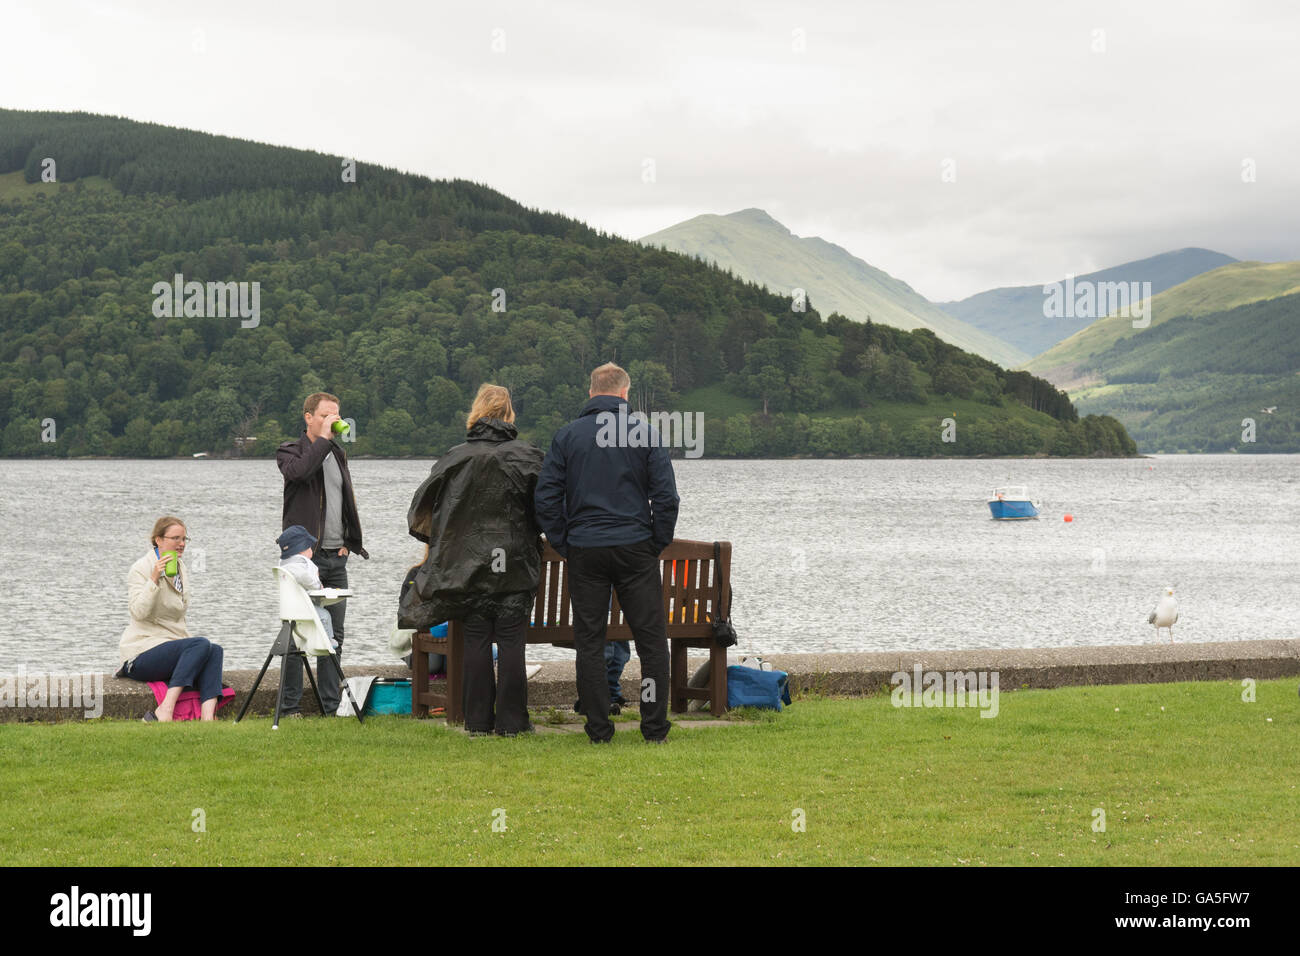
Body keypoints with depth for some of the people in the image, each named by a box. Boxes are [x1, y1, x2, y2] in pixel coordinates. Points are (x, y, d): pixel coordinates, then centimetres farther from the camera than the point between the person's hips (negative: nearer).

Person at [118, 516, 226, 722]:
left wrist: (188, 642, 15)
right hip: (141, 654, -8)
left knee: (215, 650, -19)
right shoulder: (141, 569, -7)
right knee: (201, 644, -29)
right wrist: (154, 579, -28)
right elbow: (139, 612, -21)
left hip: (171, 647, 8)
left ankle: (208, 716, -36)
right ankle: (164, 712, -38)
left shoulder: (181, 569, 17)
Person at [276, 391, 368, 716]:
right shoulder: (290, 451, -2)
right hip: (304, 555, -6)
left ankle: (331, 706, 11)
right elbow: (299, 471, -27)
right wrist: (323, 437, -19)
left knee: (333, 635, 6)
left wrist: (348, 542, 13)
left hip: (335, 557, 6)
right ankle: (289, 706, 0)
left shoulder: (337, 454, 17)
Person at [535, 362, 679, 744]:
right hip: (635, 548, -1)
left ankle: (599, 729, 5)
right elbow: (666, 495, -4)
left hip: (584, 553, 1)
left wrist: (563, 545, 7)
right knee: (651, 640, 6)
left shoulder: (566, 436, 3)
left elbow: (546, 497, 1)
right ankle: (655, 727, 4)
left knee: (589, 641, 6)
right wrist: (658, 542, 6)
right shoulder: (645, 433, 0)